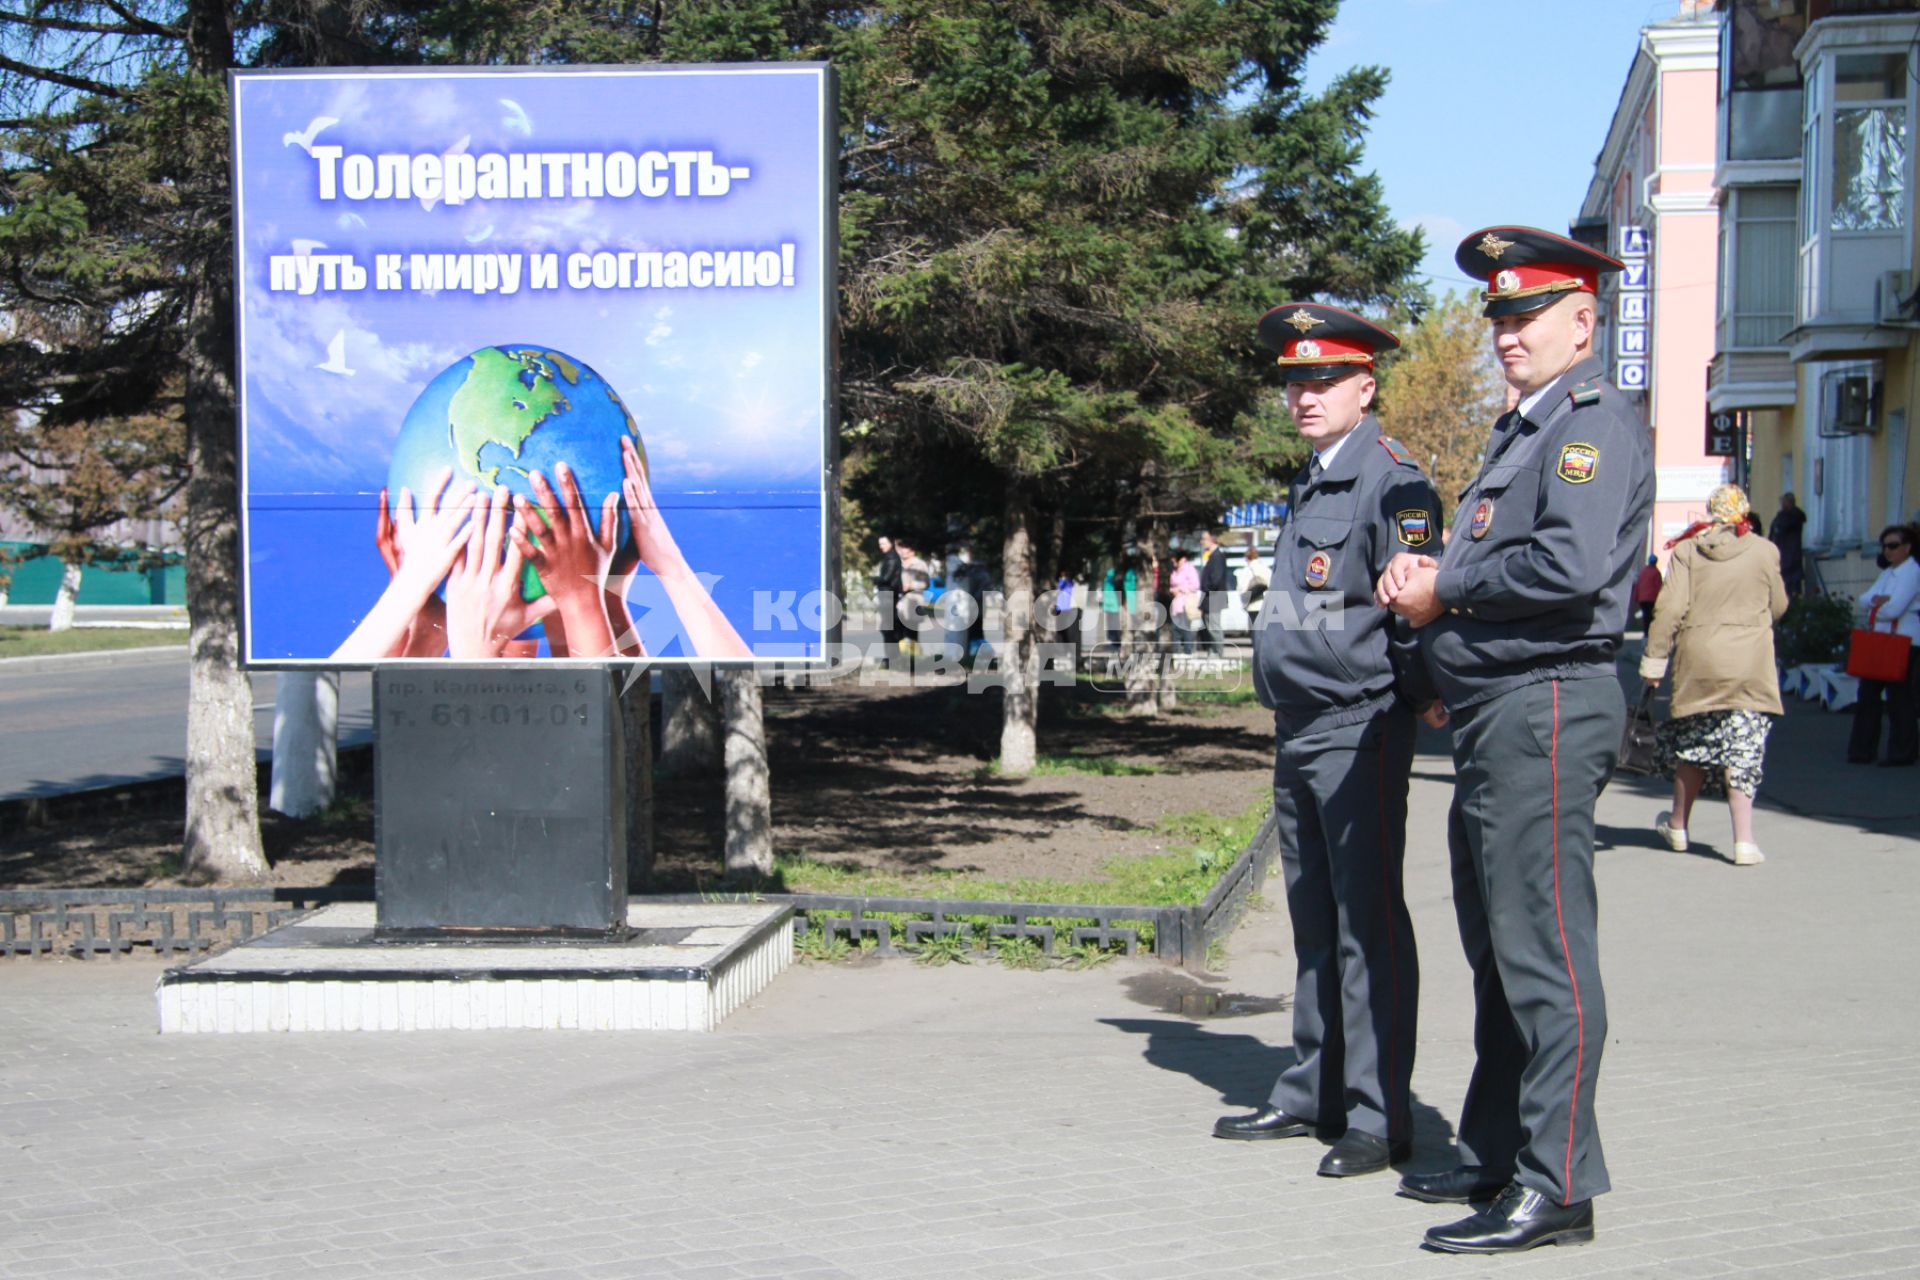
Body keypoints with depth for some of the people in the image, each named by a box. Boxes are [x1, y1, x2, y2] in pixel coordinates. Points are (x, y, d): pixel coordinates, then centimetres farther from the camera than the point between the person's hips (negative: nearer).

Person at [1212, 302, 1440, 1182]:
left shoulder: (1391, 482, -11)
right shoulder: (1309, 486, 17)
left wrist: (1417, 701, -14)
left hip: (1359, 734, -9)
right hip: (1297, 732, 9)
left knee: (1368, 926, -5)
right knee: (1315, 924, 15)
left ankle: (1379, 1118, 1)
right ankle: (1313, 1095, 25)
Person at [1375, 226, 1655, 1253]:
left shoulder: (1596, 424, -10)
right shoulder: (1522, 431, 21)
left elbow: (1572, 566, -25)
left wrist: (1444, 591, -13)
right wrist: (1425, 580, 4)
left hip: (1543, 710, -10)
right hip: (1491, 712, 11)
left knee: (1543, 953, -8)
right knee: (1497, 949, 16)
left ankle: (1557, 1188, -4)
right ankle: (1495, 1157, 26)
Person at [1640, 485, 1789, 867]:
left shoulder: (1686, 551, -2)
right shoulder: (1764, 551, -1)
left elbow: (1671, 609, -6)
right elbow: (1778, 607, 9)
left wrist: (1653, 659, -1)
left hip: (1698, 663, 1)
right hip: (1751, 666, 0)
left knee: (1692, 745, 15)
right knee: (1742, 749, 1)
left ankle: (1678, 825, 29)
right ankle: (1744, 840, -6)